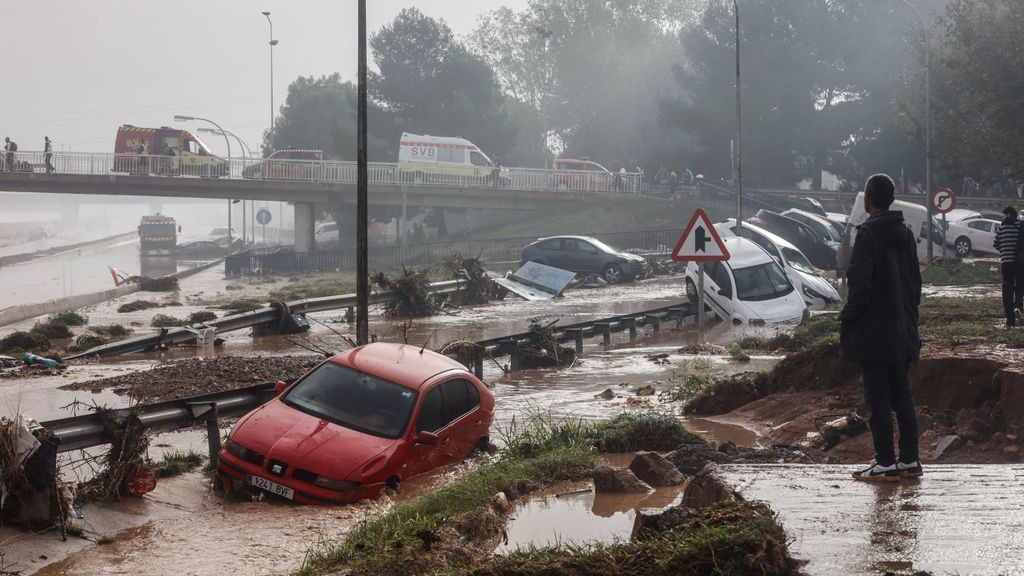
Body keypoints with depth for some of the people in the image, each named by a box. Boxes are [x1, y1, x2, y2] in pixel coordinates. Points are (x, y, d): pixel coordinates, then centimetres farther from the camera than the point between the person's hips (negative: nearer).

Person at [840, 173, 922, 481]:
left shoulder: (868, 233, -14)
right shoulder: (905, 233, 9)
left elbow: (860, 284, -19)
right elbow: (915, 280, 14)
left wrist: (848, 319, -7)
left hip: (874, 331, -7)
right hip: (902, 331, 7)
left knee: (877, 397, -2)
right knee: (901, 393, 13)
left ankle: (885, 464, -1)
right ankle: (910, 460, 15)